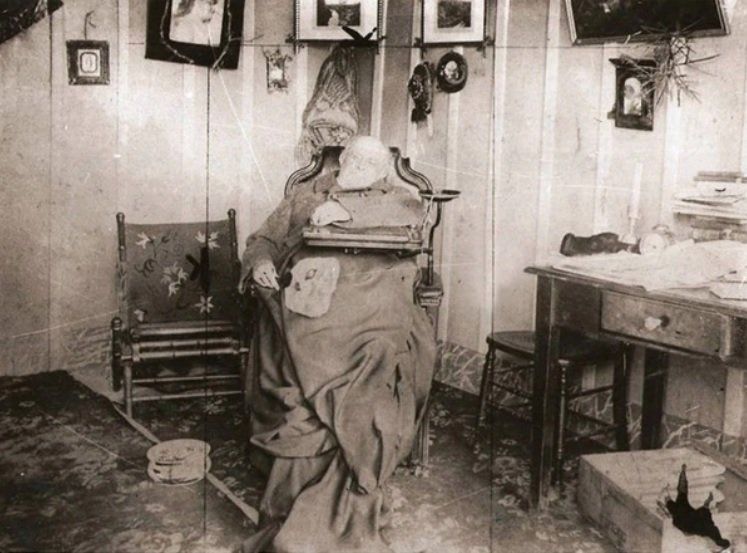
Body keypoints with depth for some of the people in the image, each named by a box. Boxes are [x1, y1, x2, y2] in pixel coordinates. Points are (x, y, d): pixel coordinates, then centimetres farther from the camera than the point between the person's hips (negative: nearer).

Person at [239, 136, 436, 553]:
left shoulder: (392, 197, 26)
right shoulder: (307, 195, 30)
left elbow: (413, 213, 2)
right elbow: (263, 240, 28)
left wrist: (348, 211, -6)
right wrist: (260, 264, 4)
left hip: (369, 297, -1)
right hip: (308, 295, 2)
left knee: (378, 353, -29)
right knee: (302, 358, -26)